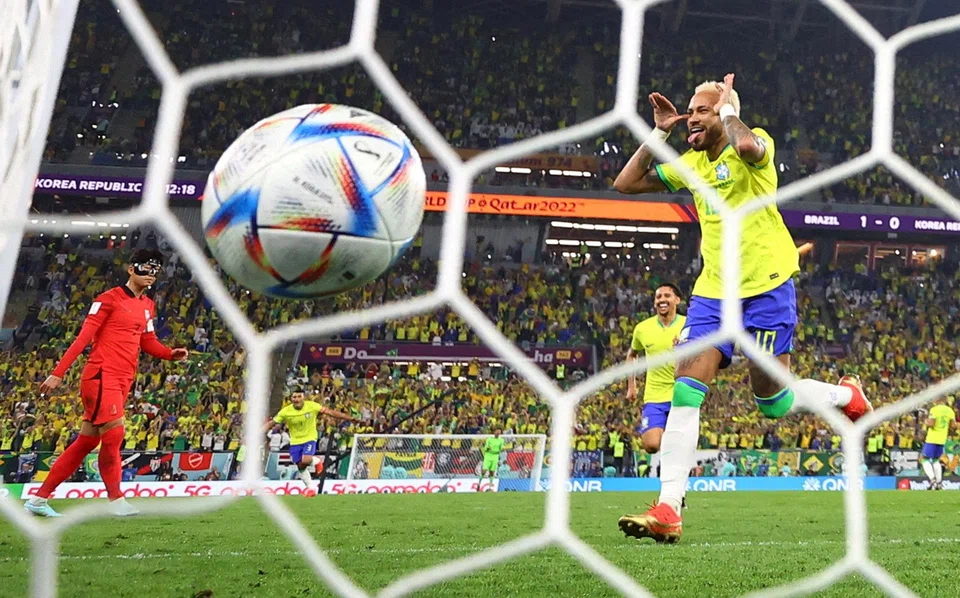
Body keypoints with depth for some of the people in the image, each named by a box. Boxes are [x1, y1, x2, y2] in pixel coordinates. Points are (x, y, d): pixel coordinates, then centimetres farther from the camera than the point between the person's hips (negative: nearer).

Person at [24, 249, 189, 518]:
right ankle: (116, 500, 0)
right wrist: (58, 373, -13)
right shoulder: (110, 298, -6)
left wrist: (171, 354, 1)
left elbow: (148, 342, 21)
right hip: (101, 375, -8)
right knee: (114, 435, -12)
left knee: (85, 443, 10)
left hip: (123, 381, 8)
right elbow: (83, 337, -10)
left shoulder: (148, 306, 17)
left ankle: (39, 500, 18)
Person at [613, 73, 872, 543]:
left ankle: (847, 395, 37)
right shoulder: (691, 163, 12)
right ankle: (667, 511, -11)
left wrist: (727, 109, -13)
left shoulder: (755, 145, -6)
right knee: (686, 389, -10)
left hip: (767, 288, -5)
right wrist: (659, 133, 5)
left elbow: (747, 145, -33)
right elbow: (626, 184, 12)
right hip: (713, 292, 5)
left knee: (770, 400, 5)